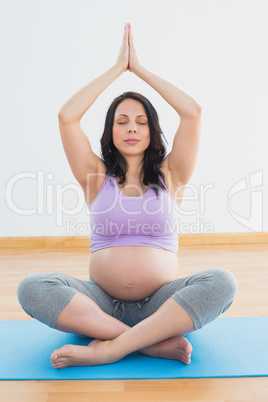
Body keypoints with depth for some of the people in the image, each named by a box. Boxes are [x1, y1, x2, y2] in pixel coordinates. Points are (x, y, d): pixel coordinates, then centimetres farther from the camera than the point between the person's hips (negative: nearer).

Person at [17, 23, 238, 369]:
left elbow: (192, 112, -2)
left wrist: (139, 68, 7)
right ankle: (156, 342, -24)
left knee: (221, 282, -28)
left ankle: (109, 348, -24)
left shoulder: (168, 175, 8)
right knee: (31, 288, -25)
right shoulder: (97, 177, 8)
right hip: (101, 301, 1)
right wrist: (117, 67, 5)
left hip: (162, 303, 0)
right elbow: (66, 116, -2)